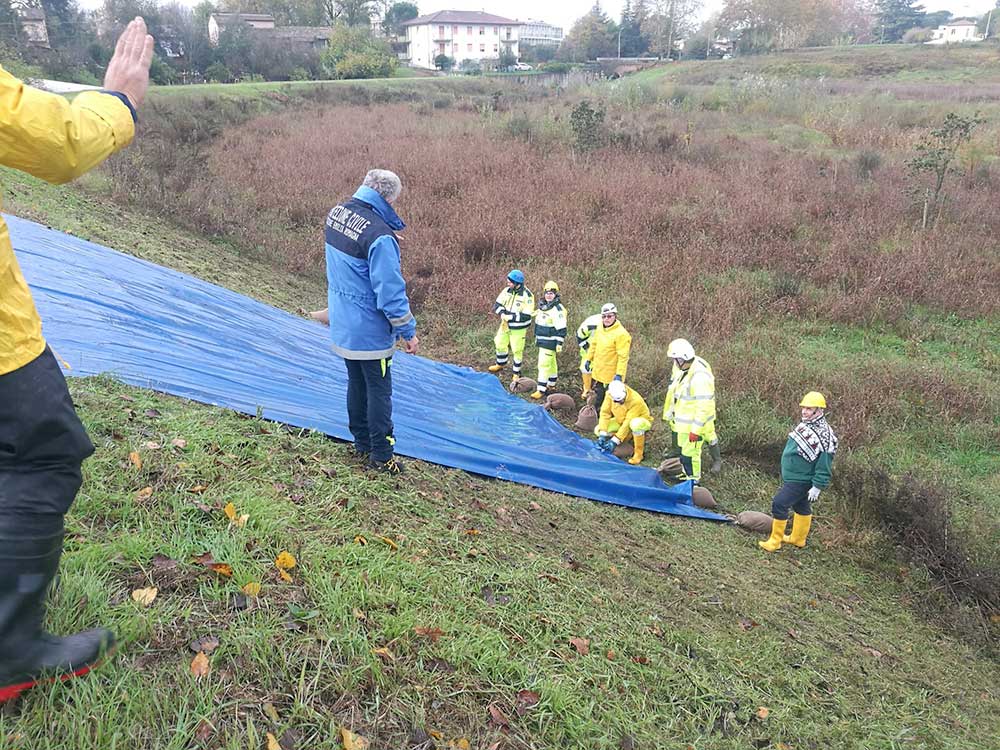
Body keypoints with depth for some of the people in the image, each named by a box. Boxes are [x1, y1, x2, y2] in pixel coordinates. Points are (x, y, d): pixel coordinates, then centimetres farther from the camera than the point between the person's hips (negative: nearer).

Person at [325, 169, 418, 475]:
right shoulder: (380, 236, -27)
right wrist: (407, 331, -13)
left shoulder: (337, 212, -1)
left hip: (342, 324, 8)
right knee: (379, 392, 6)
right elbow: (390, 292, -24)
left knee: (357, 384, 21)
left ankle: (362, 444, 36)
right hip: (369, 330, -8)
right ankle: (381, 456, 18)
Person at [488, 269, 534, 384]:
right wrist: (501, 313, -20)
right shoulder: (507, 291, -5)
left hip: (518, 328, -6)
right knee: (500, 343, 20)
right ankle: (501, 364, 45)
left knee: (517, 350, 3)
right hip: (505, 324, 6)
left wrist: (510, 317, -28)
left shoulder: (527, 295, -23)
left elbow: (526, 316, -25)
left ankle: (517, 372, 22)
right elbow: (497, 304, 1)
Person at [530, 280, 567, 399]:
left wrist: (559, 343, -21)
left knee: (544, 364, -10)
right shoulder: (542, 306, 9)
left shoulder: (557, 309, -19)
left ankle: (541, 389, -6)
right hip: (542, 340, 9)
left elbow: (561, 328, -20)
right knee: (551, 362, 21)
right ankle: (551, 384, 35)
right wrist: (537, 337, 25)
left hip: (550, 342, -9)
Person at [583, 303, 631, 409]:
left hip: (611, 375, -8)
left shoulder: (621, 334, -23)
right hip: (598, 371, 8)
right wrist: (589, 359, 18)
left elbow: (623, 356, -23)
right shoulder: (600, 328, 1)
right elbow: (593, 344, 16)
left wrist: (619, 374, -24)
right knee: (598, 397, 24)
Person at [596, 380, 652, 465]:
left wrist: (615, 441, -37)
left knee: (635, 424, -43)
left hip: (641, 420, -6)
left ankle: (638, 453, -22)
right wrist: (602, 434, -27)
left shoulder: (635, 401, -35)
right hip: (621, 420, 6)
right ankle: (629, 436, 4)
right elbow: (605, 412, -18)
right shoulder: (610, 395, -21)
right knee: (598, 430, -14)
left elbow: (628, 423, -35)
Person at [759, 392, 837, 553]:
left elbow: (824, 466, -23)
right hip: (790, 477, 9)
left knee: (779, 504, -10)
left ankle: (775, 541, 0)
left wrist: (817, 487, -22)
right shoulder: (804, 425, 4)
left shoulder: (824, 435, -24)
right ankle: (797, 538, 36)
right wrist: (784, 475, 23)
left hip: (801, 481, -9)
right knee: (801, 506, 21)